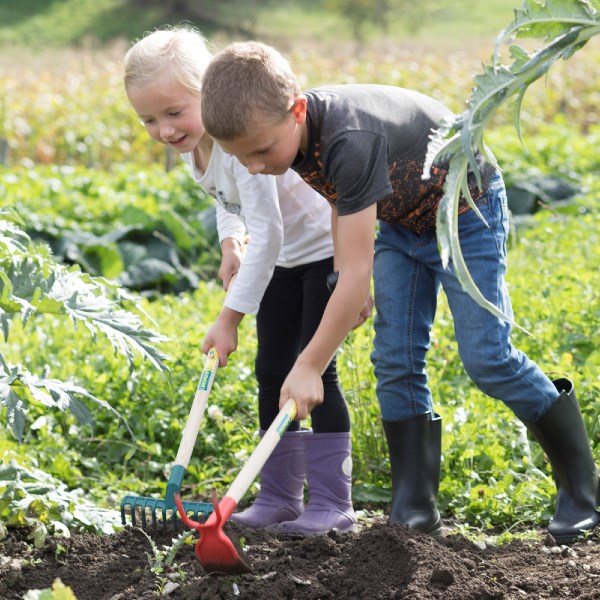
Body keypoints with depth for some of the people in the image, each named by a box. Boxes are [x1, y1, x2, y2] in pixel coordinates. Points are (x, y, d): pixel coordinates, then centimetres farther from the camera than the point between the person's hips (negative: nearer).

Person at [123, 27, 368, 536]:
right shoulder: (190, 144, -6)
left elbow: (266, 234, -34)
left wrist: (230, 318, -33)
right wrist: (230, 243, -5)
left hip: (328, 248, -9)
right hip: (283, 258, 9)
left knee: (314, 370, -11)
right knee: (272, 372, 8)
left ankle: (333, 502, -5)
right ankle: (280, 496, 15)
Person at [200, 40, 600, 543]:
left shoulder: (350, 141, -42)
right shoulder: (294, 134, -15)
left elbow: (358, 270, -41)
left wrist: (309, 366, -38)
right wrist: (343, 275, 4)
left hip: (467, 213, -8)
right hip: (401, 223, 8)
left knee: (487, 358, -11)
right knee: (396, 362, -2)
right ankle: (415, 507, 3)